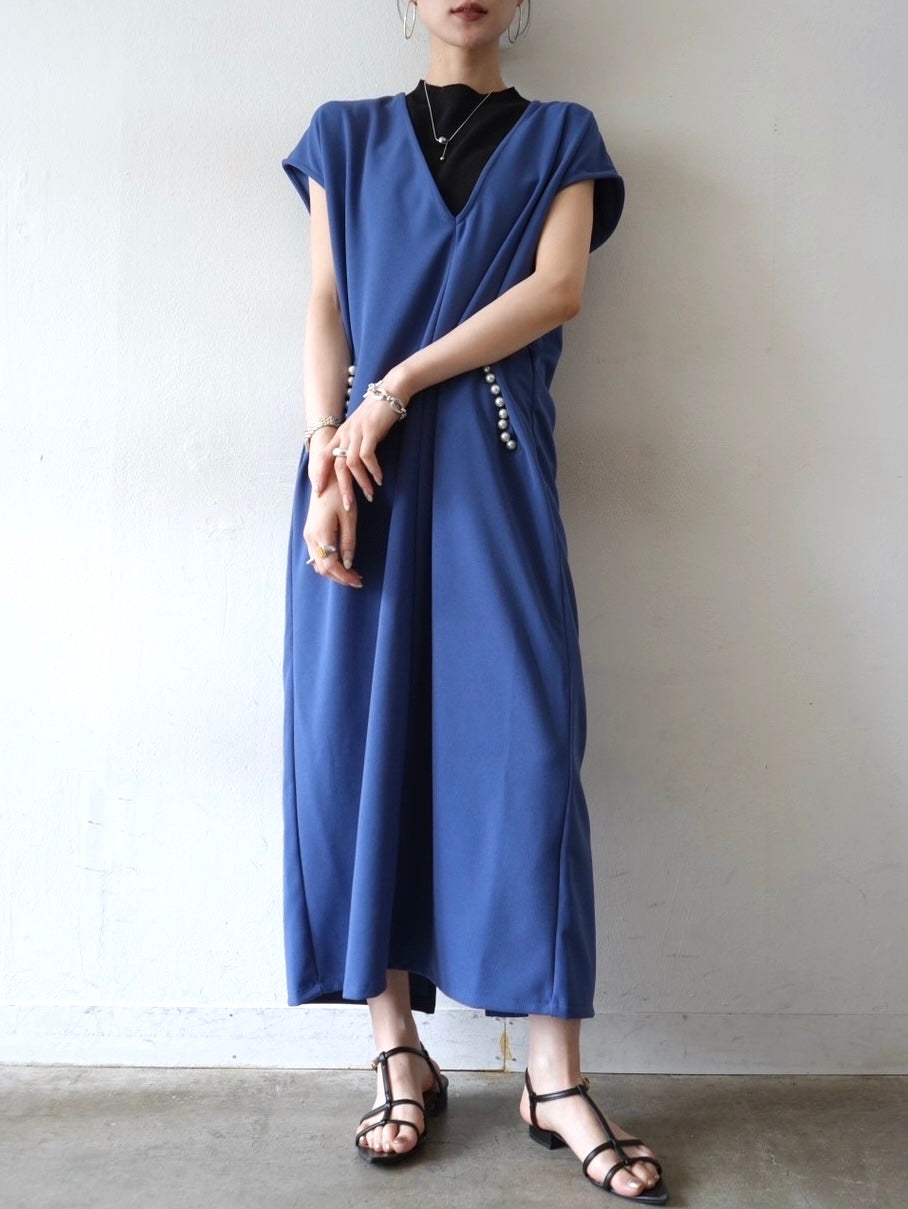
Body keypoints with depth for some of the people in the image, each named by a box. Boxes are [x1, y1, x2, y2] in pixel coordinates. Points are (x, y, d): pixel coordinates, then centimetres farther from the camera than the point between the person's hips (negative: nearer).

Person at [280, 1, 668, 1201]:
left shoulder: (560, 138, 17)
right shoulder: (347, 136, 19)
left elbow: (559, 288, -1)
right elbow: (326, 311, 7)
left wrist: (400, 384, -10)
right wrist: (329, 457, -9)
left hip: (492, 468, -1)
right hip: (366, 469, 2)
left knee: (524, 742, -9)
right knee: (360, 739, -3)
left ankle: (557, 1078, 0)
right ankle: (401, 1054, 9)